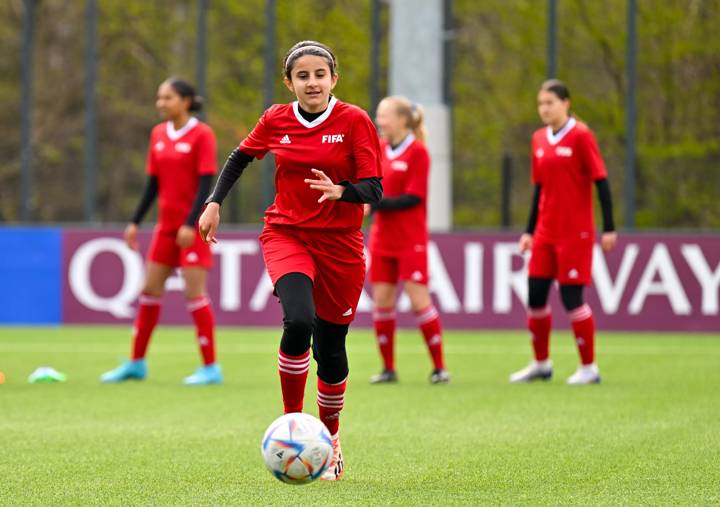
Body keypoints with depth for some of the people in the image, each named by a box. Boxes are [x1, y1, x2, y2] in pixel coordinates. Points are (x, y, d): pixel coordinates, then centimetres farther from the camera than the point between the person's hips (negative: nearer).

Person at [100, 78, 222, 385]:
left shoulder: (201, 135, -10)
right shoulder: (159, 135, 10)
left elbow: (206, 184, -15)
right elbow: (153, 184, 15)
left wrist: (191, 224, -22)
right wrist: (135, 223, 11)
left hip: (192, 227, -7)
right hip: (166, 225, 7)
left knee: (194, 292, -8)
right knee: (150, 289, 9)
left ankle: (210, 368, -2)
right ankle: (136, 363, 18)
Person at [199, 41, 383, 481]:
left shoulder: (355, 121, -7)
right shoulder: (276, 121, 1)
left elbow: (374, 190, -12)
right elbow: (241, 157, 20)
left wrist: (340, 191, -31)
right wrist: (215, 202, 11)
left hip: (339, 243, 0)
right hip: (286, 235, 0)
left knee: (330, 349, 5)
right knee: (299, 320, -28)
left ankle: (331, 436, 32)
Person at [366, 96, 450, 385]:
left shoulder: (417, 152, -10)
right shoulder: (379, 149, 9)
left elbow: (414, 198, -16)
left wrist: (376, 204, -21)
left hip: (411, 241, -6)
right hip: (382, 239, 6)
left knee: (419, 301, -7)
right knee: (382, 302, 3)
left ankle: (439, 368, 3)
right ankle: (388, 369, 11)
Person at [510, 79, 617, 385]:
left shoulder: (581, 136, -10)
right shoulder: (539, 139, 9)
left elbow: (601, 182, -10)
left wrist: (608, 229, -14)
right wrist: (530, 231, 16)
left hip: (575, 232, -6)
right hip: (545, 232, 6)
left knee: (571, 298, -6)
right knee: (535, 296, 5)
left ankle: (589, 368, 6)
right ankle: (541, 364, 20)